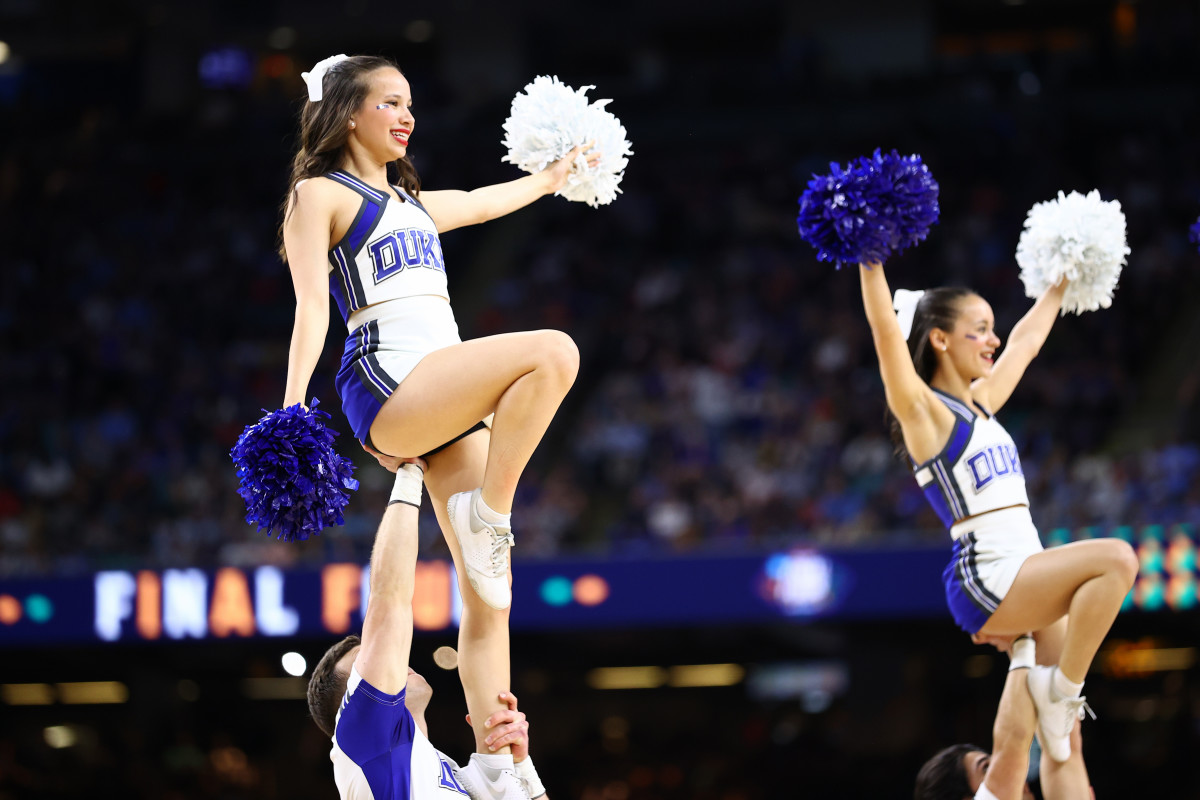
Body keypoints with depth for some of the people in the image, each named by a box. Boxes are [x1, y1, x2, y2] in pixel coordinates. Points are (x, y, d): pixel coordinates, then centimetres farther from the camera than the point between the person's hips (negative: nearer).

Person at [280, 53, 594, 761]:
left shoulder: (413, 203, 28)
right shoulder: (320, 194, 6)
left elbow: (482, 202, 48)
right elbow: (312, 306, -5)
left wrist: (553, 175, 60)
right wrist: (293, 407, -17)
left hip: (448, 398, 7)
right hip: (387, 383, -7)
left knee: (490, 599, -5)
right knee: (553, 352, -29)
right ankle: (486, 514, -19)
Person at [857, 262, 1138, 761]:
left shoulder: (980, 402, 20)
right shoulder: (922, 410, -3)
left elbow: (1027, 338, 34)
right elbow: (886, 329, -18)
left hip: (1028, 585, 9)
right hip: (985, 580, -9)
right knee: (1116, 558, -25)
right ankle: (1062, 687, -16)